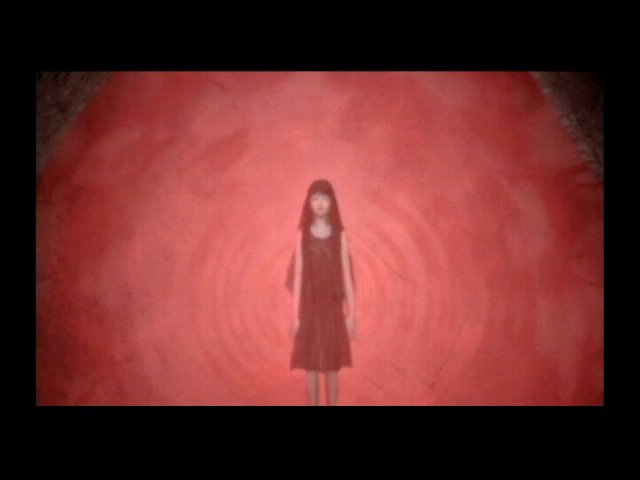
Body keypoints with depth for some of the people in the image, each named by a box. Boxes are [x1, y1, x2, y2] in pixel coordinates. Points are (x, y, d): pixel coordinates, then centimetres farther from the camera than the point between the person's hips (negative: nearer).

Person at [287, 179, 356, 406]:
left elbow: (346, 275, 1)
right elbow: (298, 275, -1)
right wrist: (295, 314, -3)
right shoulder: (302, 234, 0)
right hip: (309, 307, 0)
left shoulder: (340, 235, 0)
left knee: (332, 366, 6)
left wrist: (351, 313, -2)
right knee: (310, 365, 6)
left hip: (333, 306, 0)